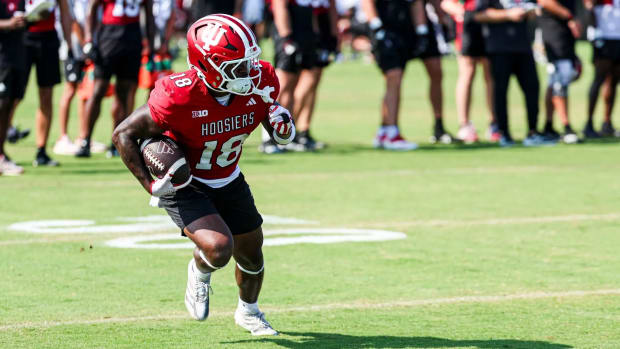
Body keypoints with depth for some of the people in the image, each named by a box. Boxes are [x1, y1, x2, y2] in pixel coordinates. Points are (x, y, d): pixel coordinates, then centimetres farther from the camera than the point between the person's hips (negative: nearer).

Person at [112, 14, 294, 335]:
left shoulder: (259, 84, -20)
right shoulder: (179, 97, -34)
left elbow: (271, 113, 5)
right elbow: (124, 134, -22)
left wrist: (281, 126, -19)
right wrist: (150, 184, -26)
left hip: (229, 182, 6)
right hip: (184, 185, -6)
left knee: (251, 254, 19)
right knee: (219, 249, -26)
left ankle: (248, 312, 52)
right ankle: (199, 273, 13)